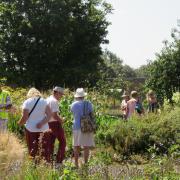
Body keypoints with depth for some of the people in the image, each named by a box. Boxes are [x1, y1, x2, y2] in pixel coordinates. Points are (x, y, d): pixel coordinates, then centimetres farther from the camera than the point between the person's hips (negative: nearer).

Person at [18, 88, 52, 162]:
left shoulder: (27, 102, -3)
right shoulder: (44, 101, 4)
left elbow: (24, 117, -7)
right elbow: (49, 114, -7)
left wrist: (19, 123, 11)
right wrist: (41, 123, -12)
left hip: (31, 129, -1)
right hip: (43, 128, 1)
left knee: (32, 149, 7)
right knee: (44, 148, 7)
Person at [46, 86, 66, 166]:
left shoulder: (47, 100, 13)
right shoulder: (54, 101, -16)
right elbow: (55, 115, -23)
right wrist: (61, 120, -6)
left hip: (48, 124, 9)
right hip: (55, 123, -9)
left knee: (50, 143, 14)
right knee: (62, 142, 0)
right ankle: (59, 161, -4)